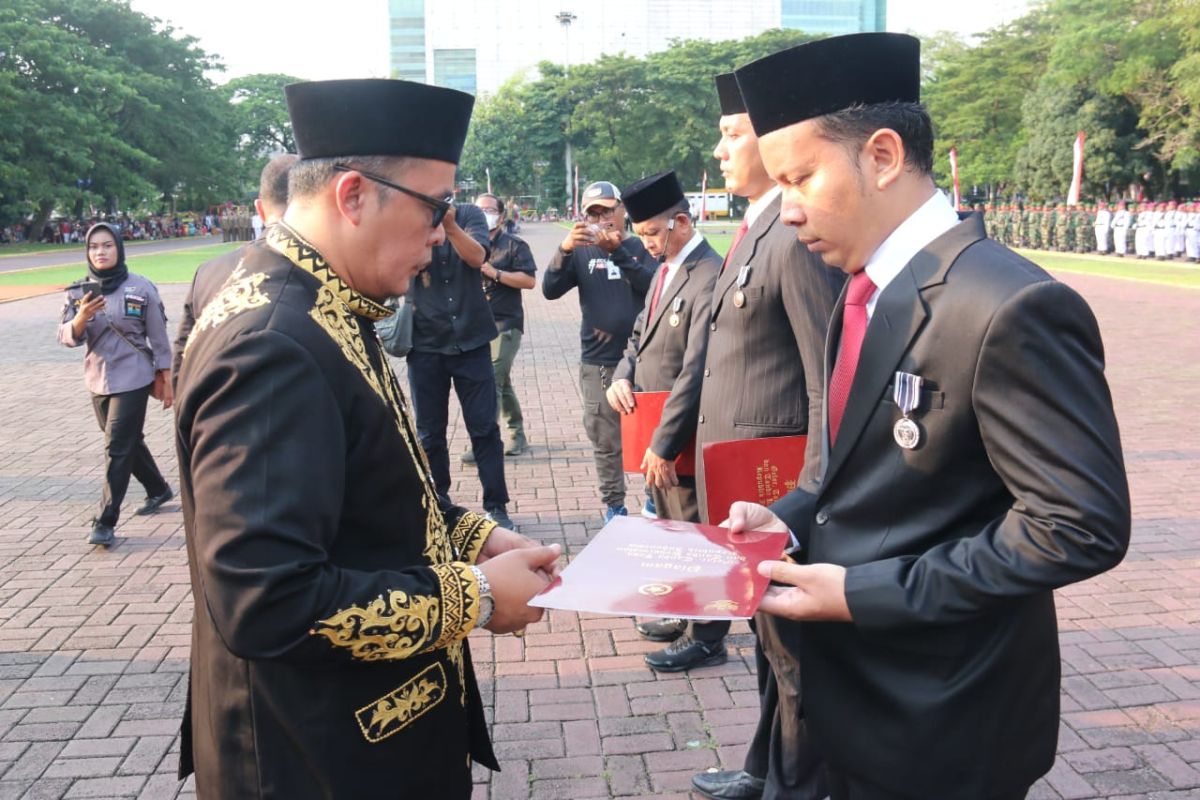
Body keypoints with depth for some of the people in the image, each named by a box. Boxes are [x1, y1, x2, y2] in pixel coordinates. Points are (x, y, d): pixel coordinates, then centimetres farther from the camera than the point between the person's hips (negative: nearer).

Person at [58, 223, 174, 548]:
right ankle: (158, 490, 40)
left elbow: (158, 337, -3)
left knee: (118, 448, -7)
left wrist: (165, 378, -1)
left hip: (133, 378, -5)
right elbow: (67, 337, -5)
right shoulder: (78, 291, 1)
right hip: (98, 380, 5)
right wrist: (81, 319, -26)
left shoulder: (141, 288, -8)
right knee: (128, 442, 19)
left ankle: (105, 521, -3)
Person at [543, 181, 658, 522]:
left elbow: (654, 285, -14)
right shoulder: (582, 252, 8)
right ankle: (614, 505, 20)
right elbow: (550, 290, -5)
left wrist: (618, 251, -24)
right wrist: (564, 249, -20)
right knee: (606, 441, 7)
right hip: (598, 363, 2)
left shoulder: (640, 246, 4)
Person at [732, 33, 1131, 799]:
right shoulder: (869, 290, 6)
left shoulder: (1011, 306, -24)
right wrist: (792, 517, -3)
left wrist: (862, 592, -23)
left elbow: (1083, 525, -24)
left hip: (941, 719, -8)